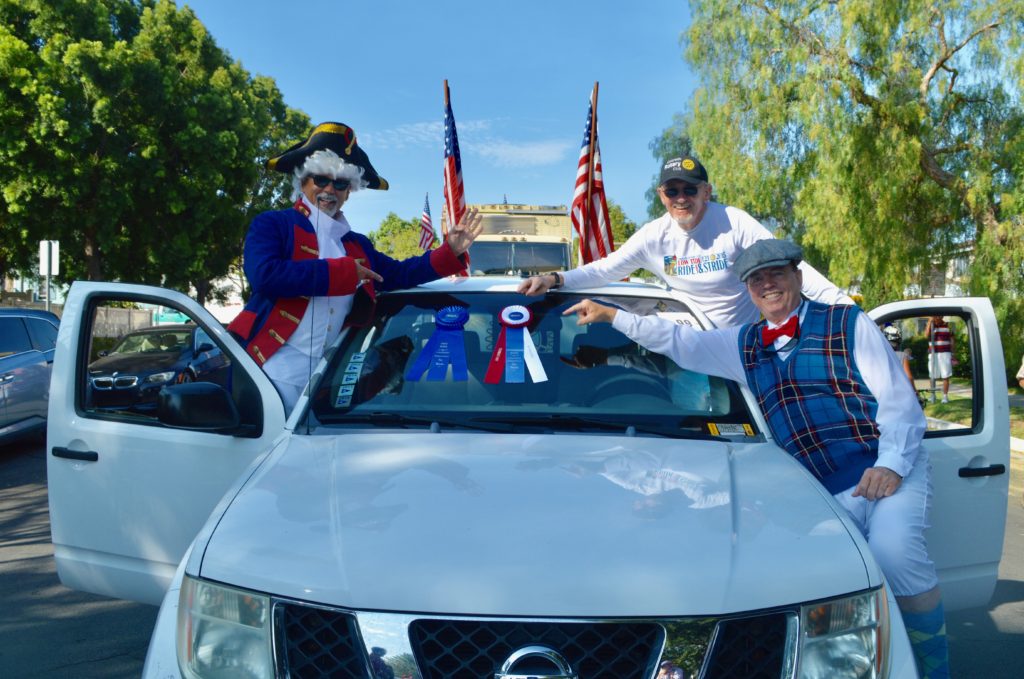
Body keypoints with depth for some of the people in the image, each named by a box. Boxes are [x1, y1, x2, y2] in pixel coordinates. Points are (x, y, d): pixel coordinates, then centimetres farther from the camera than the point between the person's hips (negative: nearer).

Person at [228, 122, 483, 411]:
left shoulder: (357, 245, 19)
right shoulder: (273, 224, -1)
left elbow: (399, 273, 21)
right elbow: (265, 275, -17)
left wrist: (451, 251, 7)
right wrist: (344, 271, -13)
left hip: (324, 376, 6)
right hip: (274, 367, -6)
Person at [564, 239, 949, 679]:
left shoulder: (848, 324, 5)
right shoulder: (746, 345, 19)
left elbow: (899, 402, 0)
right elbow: (680, 341, 26)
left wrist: (891, 464, -15)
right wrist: (610, 315, 24)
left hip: (886, 473, -3)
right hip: (826, 493, 4)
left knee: (893, 551, -29)